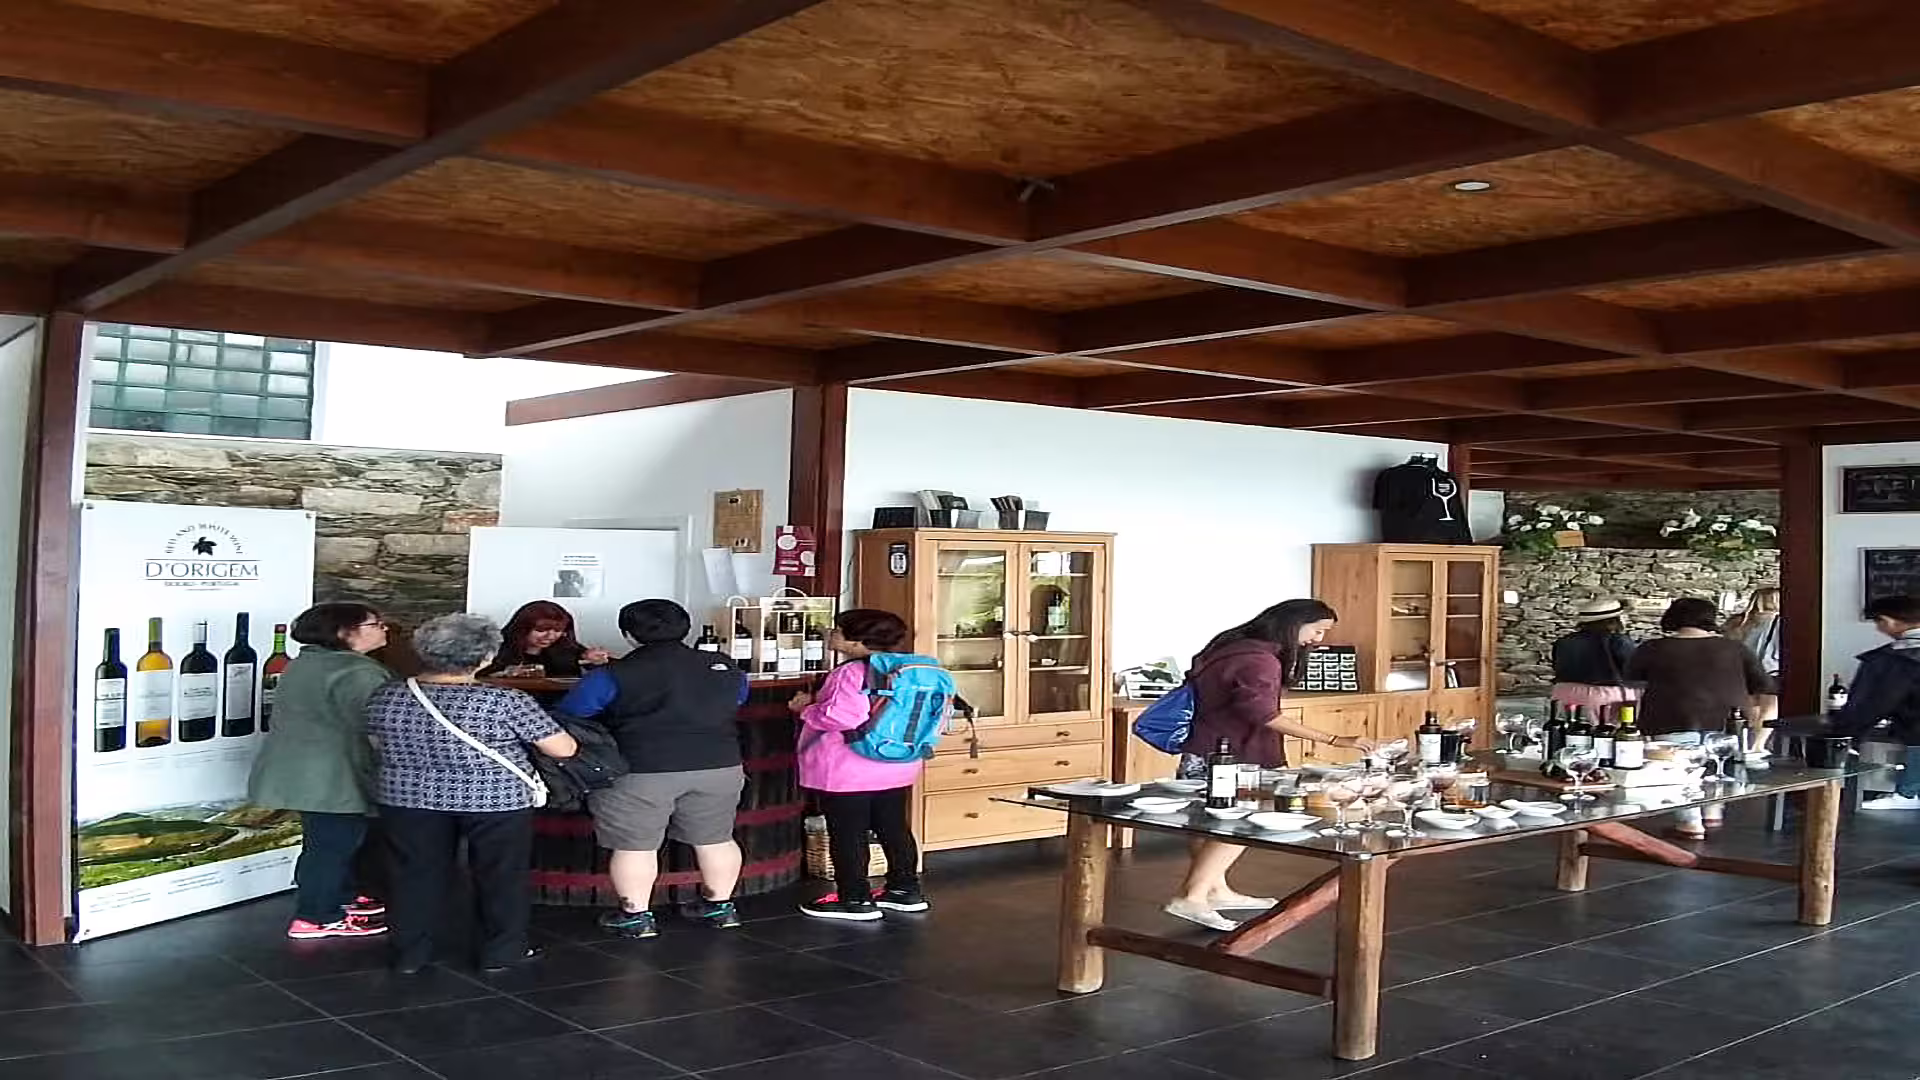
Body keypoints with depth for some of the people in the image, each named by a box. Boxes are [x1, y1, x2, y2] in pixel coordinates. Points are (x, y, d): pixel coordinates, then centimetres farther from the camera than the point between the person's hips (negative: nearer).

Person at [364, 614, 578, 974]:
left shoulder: (385, 698, -6)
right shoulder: (505, 702, -19)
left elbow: (378, 745, 11)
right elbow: (564, 749, -14)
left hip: (408, 797, 3)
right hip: (496, 799, -3)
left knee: (417, 875, 16)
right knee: (501, 877, 13)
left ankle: (409, 955, 25)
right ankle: (501, 953, 23)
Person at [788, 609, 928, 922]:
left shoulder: (851, 673, -19)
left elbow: (839, 716, -29)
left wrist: (806, 709, -10)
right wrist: (818, 702, 18)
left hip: (848, 771, -9)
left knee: (847, 834, 2)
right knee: (894, 828, 16)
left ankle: (854, 900, 8)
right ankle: (906, 890, 24)